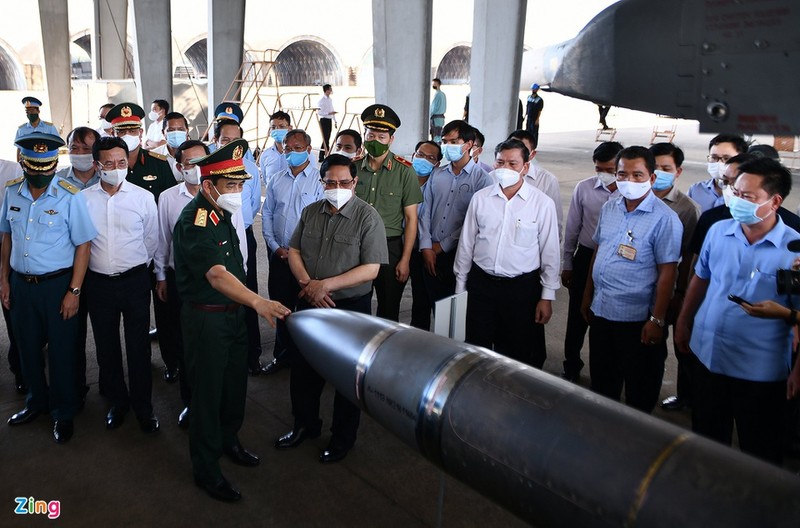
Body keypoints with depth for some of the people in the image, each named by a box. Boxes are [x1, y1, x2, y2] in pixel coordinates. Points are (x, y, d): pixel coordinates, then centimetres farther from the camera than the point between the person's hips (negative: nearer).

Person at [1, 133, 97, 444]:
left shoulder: (69, 197, -15)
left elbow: (83, 244, -12)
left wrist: (74, 291, -13)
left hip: (57, 284, -4)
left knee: (61, 351, 7)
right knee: (28, 347, 18)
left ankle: (63, 413, 27)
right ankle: (37, 401, 42)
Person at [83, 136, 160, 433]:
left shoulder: (143, 198, -4)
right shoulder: (83, 199, -2)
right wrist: (95, 265, 10)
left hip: (134, 279, -1)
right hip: (98, 282, 2)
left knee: (139, 347, 5)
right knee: (106, 346, 14)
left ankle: (143, 406, 21)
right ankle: (117, 401, 32)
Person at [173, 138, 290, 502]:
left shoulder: (222, 213, 6)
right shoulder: (194, 222, -23)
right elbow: (216, 275, -37)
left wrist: (250, 304, 15)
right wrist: (258, 301, -49)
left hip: (233, 311, 9)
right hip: (206, 318, -9)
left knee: (235, 381, 21)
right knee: (207, 390, 4)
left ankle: (229, 441, 44)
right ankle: (206, 470, 21)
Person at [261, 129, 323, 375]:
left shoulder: (319, 179, -6)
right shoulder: (277, 180, 11)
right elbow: (266, 214, 12)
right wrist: (275, 246, 0)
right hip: (279, 254, 5)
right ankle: (281, 355, 24)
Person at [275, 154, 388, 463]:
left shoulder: (368, 218, -13)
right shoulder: (310, 212, 2)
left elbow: (371, 269, -17)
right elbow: (294, 251, 6)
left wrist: (326, 284, -21)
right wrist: (307, 283, -12)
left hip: (351, 307, -4)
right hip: (310, 303, 5)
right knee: (303, 368, 17)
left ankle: (343, 438, 31)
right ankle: (305, 425, 41)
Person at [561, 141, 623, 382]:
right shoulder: (583, 188, -4)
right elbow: (572, 228, 4)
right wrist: (567, 264, 7)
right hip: (586, 258, 2)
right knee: (577, 316, 11)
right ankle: (571, 366, 29)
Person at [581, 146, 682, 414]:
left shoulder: (664, 218, -14)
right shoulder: (609, 208, 6)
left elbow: (667, 272, -15)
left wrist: (657, 320, -17)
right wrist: (587, 296, 16)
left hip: (637, 319, -6)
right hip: (600, 311, 6)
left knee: (640, 391, 10)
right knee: (602, 381, 21)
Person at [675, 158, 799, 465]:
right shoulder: (718, 231, -1)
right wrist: (683, 322, 16)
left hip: (759, 370, -4)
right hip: (705, 355, 5)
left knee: (760, 451, 14)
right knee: (706, 439, 23)